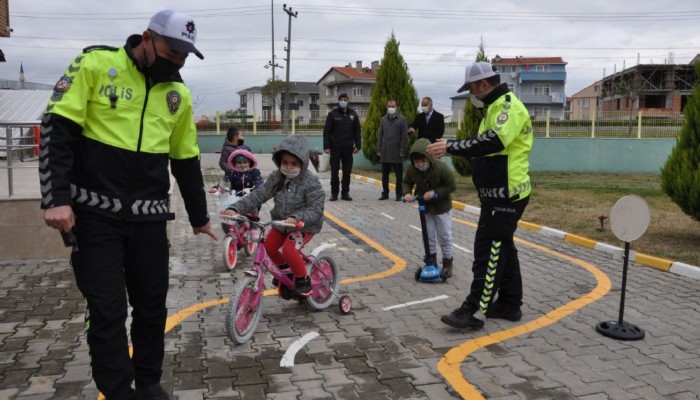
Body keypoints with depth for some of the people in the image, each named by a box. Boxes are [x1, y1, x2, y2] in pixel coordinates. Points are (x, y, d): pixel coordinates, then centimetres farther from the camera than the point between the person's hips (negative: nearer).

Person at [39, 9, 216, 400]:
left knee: (153, 305, 10)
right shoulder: (95, 65, -5)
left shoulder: (179, 94, 8)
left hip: (149, 217, 4)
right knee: (108, 311, -2)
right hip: (95, 213, -4)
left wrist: (199, 217, 21)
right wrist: (57, 198, -16)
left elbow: (186, 160, 16)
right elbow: (57, 129, -8)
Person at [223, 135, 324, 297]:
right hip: (281, 222, 6)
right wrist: (235, 208, -23)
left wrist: (296, 218, -43)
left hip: (304, 225, -6)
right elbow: (258, 195, -10)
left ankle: (303, 279, -1)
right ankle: (284, 269, 28)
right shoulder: (276, 177, -5)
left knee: (288, 248, -25)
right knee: (270, 245, -3)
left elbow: (316, 209, -26)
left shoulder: (311, 182, -21)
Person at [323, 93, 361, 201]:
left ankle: (345, 193, 13)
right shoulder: (333, 114, 1)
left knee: (347, 172, 5)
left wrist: (358, 145, 0)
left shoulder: (353, 115, 8)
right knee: (334, 172, 1)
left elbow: (357, 131, 10)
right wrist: (326, 146, -8)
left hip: (348, 148, 2)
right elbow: (326, 131, -1)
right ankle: (334, 193, 10)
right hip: (335, 148, -2)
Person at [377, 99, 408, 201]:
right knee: (384, 174, 8)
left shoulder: (402, 119, 0)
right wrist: (379, 149, 6)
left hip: (396, 153, -4)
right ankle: (385, 193, 17)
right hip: (385, 152, 4)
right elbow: (380, 135, 14)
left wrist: (402, 151, -9)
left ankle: (399, 194, 11)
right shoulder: (383, 119, 13)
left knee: (399, 175, 3)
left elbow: (404, 136, -3)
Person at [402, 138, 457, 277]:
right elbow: (407, 183, 0)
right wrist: (407, 193, -20)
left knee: (444, 236, 6)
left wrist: (435, 192, -27)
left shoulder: (441, 168, -28)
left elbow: (452, 186, -18)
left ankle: (448, 262, 23)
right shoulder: (411, 169, -17)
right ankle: (431, 261, 26)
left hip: (442, 206, -3)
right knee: (428, 236, 12)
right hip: (425, 207, 4)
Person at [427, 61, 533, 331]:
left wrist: (451, 147, -30)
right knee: (502, 248, 15)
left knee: (488, 251, -9)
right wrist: (452, 147, 10)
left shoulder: (509, 106, -15)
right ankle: (509, 304, 25)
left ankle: (474, 311, -5)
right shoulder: (496, 107, 18)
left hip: (505, 195, -11)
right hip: (499, 193, 11)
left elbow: (493, 142, -31)